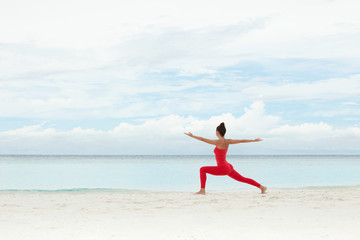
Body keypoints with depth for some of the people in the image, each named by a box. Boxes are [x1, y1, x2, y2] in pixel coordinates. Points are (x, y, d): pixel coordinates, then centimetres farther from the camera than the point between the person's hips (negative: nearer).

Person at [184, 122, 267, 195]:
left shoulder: (218, 142, -16)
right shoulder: (227, 141, 5)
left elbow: (203, 139, -15)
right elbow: (241, 140, 12)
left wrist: (192, 136, -7)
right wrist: (253, 140, 23)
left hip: (223, 168, -8)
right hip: (228, 167, 8)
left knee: (202, 169, -5)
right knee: (242, 179, 20)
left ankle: (202, 190, -9)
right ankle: (262, 187, 23)